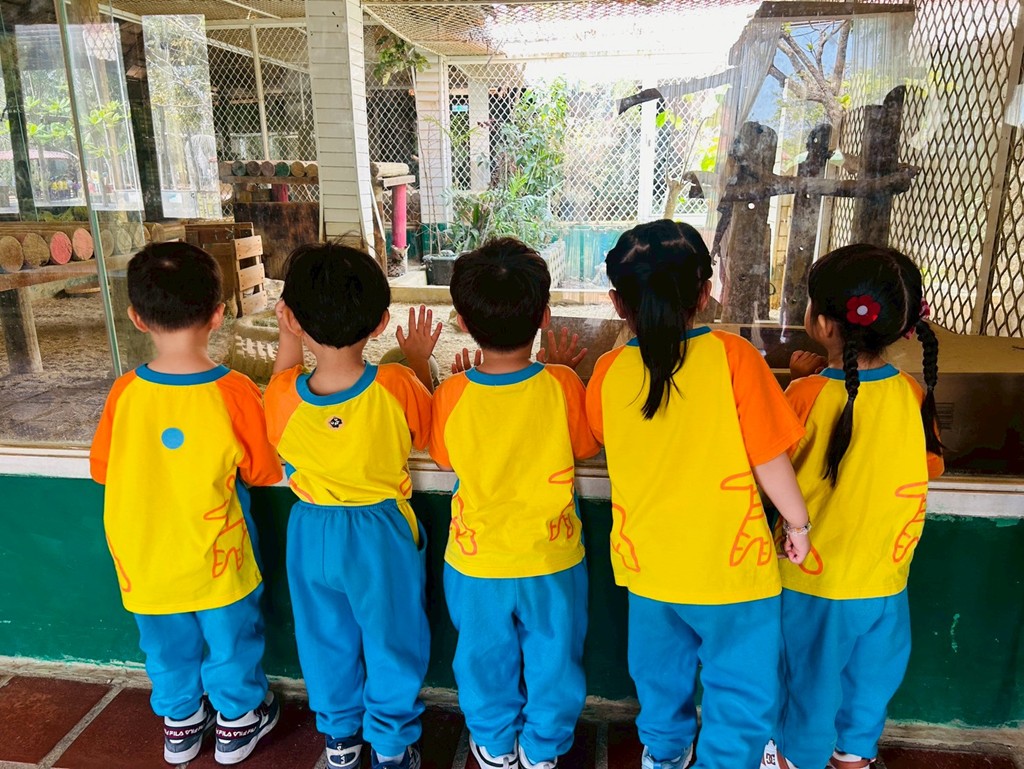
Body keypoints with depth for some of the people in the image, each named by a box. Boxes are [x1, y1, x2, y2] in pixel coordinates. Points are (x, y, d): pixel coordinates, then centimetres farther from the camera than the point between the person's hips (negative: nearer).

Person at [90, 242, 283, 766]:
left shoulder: (124, 393, -16)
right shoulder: (235, 393, -23)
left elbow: (103, 468, -1)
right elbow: (263, 473, -12)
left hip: (145, 559, 3)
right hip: (215, 561, -2)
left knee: (168, 646, 25)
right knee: (230, 641, 21)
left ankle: (180, 721, 46)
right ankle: (238, 720, 41)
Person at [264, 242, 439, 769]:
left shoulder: (282, 395, -21)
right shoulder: (397, 387, -25)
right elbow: (424, 432, -4)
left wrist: (286, 340, 6)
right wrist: (419, 363, 8)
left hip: (312, 533, 2)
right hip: (382, 533, -2)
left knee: (326, 639, 24)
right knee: (391, 642, 19)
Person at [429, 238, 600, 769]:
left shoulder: (451, 396, -20)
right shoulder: (562, 387, -21)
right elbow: (587, 447, -5)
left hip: (476, 563, 1)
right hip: (553, 562, 0)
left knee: (485, 659, 25)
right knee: (553, 659, 24)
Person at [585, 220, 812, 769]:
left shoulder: (608, 373, -10)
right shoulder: (732, 356, -19)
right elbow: (769, 458, -14)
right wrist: (797, 522, 2)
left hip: (648, 564, 4)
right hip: (731, 566, -4)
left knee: (661, 673, 28)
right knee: (743, 694, 19)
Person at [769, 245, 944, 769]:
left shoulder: (808, 395, -23)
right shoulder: (915, 395, -12)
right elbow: (932, 467, 4)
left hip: (812, 584, -3)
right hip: (885, 584, 3)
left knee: (810, 691, 19)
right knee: (870, 687, 26)